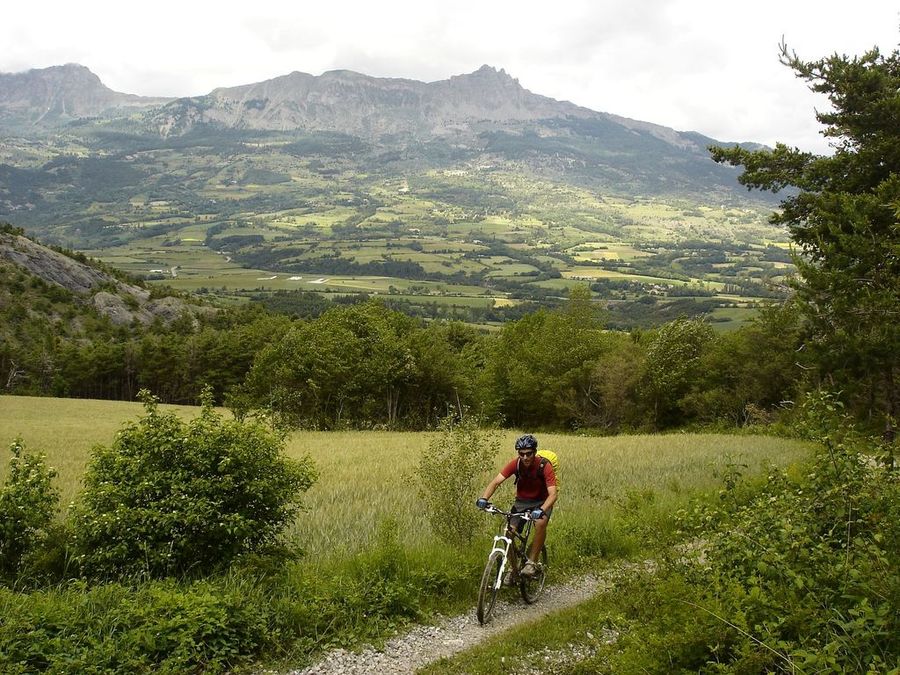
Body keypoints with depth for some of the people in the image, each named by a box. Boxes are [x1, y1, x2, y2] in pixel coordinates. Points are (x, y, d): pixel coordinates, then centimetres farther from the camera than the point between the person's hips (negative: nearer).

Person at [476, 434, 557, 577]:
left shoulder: (544, 466, -25)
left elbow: (552, 494, -32)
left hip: (541, 502, -3)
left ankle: (531, 562, -20)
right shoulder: (515, 464, -17)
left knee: (540, 523, -34)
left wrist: (541, 510, -51)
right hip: (521, 502, 3)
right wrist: (484, 498, -41)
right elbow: (496, 481, -23)